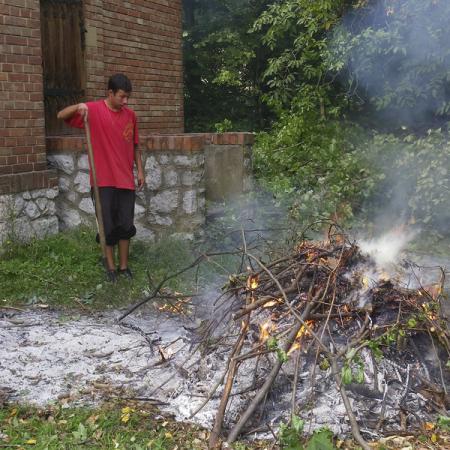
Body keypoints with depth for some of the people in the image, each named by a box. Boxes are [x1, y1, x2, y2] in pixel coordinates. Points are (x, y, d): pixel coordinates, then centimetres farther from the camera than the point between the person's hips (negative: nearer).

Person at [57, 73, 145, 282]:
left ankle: (124, 265, 20)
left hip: (126, 179, 4)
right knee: (108, 225, 4)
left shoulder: (130, 115, 6)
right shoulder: (94, 110, -6)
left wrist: (140, 170, 11)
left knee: (126, 224, 8)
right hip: (103, 179, -3)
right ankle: (111, 265, 18)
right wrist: (78, 107, -28)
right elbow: (61, 115, -9)